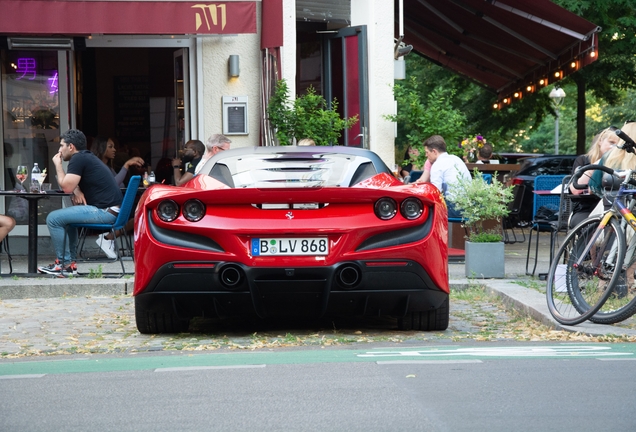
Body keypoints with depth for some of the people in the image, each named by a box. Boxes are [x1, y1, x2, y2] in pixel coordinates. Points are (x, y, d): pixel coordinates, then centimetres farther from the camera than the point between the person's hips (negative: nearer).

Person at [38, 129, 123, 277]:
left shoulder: (78, 158, -9)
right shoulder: (87, 157, 21)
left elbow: (67, 187, -12)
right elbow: (73, 186, 26)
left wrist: (58, 165, 1)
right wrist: (77, 191, 2)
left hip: (106, 212, -10)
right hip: (111, 210, 10)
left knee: (53, 218, -8)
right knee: (67, 216, 29)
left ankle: (65, 264, -1)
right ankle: (69, 260, 25)